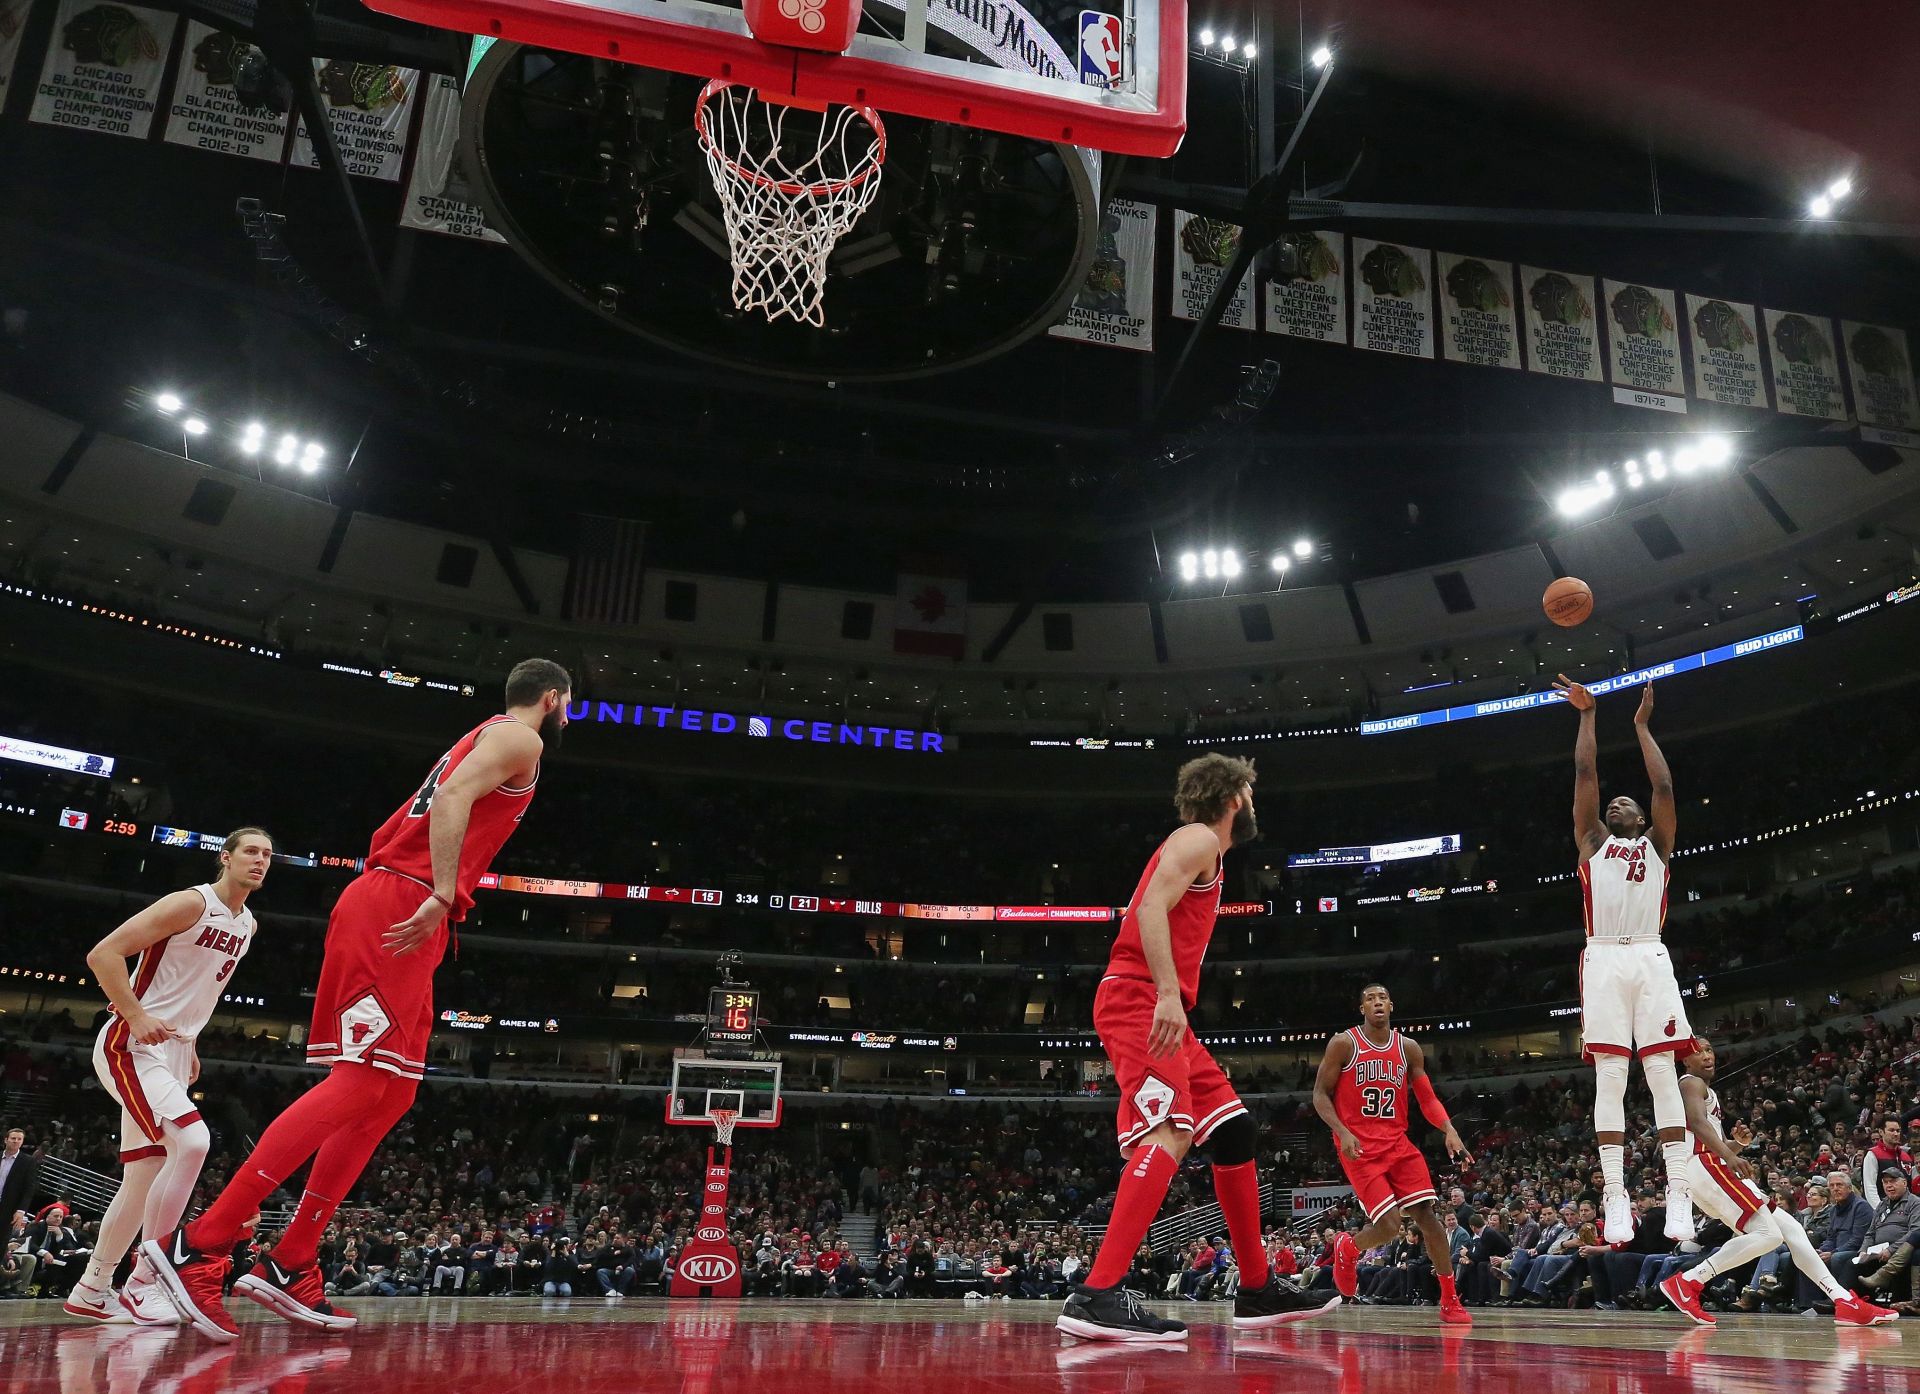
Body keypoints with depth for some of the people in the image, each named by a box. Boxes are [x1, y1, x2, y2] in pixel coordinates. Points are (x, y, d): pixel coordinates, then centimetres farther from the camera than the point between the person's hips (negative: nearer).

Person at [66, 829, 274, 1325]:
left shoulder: (248, 925, 12)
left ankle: (92, 1289, 23)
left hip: (171, 1053, 9)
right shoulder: (192, 903, -14)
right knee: (192, 1142, -25)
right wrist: (138, 1017, -24)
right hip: (131, 1046, -9)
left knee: (144, 1179, 10)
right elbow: (103, 953, -18)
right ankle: (142, 1281, -15)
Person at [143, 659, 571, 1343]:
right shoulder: (520, 739, 0)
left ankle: (288, 1268, 10)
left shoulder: (481, 738, 28)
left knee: (391, 1095, 9)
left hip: (387, 906, 10)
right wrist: (442, 895, -26)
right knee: (361, 1084, -15)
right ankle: (197, 1247, -17)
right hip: (399, 906, -10)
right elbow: (453, 796, -19)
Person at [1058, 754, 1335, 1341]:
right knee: (1171, 1133, -23)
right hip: (1140, 1000, -11)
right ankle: (1097, 1297, -31)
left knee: (1234, 1129, 12)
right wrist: (1168, 993, -29)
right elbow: (1151, 907, -19)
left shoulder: (1204, 851, 27)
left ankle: (1256, 1290, 20)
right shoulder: (1198, 838, -3)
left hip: (1158, 1008, 11)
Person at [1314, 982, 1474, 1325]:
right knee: (1389, 1225, -15)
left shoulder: (1409, 1048, 8)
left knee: (1426, 1214, -7)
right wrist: (1343, 1133, -18)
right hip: (1359, 1146, -4)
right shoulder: (1343, 1044, -5)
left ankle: (1450, 1302, 3)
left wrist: (1449, 1130, -9)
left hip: (1397, 1142, 4)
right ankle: (1347, 1248, 19)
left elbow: (1427, 1098, 9)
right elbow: (1320, 1095, -3)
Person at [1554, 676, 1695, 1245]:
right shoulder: (1593, 842, 21)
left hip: (1650, 958, 0)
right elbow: (1585, 774, 16)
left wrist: (1642, 725, 18)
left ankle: (1679, 1195, -8)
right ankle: (1615, 1198, -7)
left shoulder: (1657, 844, 21)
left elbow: (1664, 786, 11)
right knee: (1610, 1077, -5)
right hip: (1604, 959, 0)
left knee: (1663, 1074, -6)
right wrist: (1587, 714, 19)